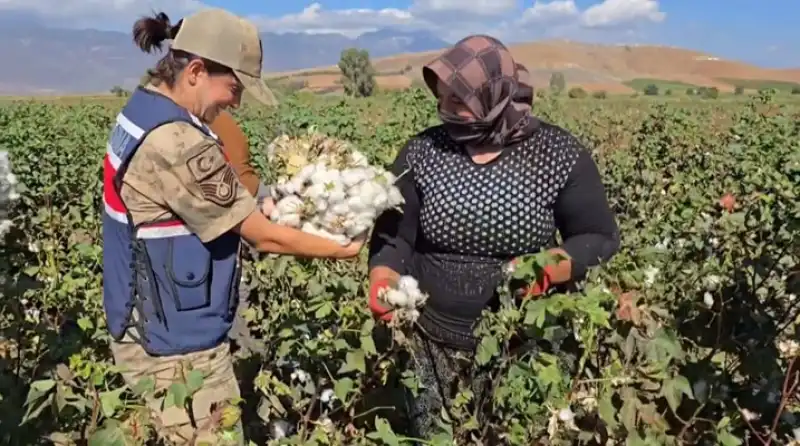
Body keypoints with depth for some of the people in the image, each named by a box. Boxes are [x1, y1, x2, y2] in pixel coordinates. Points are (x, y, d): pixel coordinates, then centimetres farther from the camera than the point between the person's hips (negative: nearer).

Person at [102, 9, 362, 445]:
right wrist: (341, 249, -7)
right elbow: (264, 238, -20)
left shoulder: (142, 110, 3)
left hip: (146, 326, 10)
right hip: (175, 344, -9)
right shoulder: (178, 145, -28)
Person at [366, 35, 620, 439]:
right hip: (432, 348, 2)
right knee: (432, 438, 16)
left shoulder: (559, 154, -8)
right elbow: (393, 235, -1)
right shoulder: (421, 153, -4)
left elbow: (600, 239, -3)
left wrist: (547, 269, -21)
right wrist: (384, 281, -21)